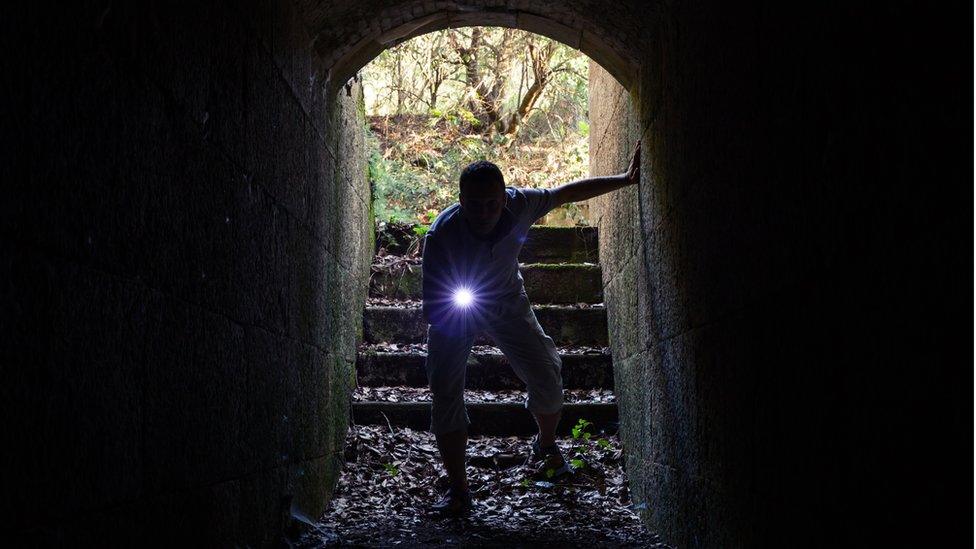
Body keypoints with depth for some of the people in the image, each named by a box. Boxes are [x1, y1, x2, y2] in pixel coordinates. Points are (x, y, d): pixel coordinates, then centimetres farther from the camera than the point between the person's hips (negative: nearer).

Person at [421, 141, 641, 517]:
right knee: (445, 394, -12)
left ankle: (546, 446, 30)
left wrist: (625, 179, -5)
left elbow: (568, 193, -10)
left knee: (547, 376, -2)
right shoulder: (441, 234, -34)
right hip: (453, 307, -2)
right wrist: (454, 306, -50)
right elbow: (432, 306, -29)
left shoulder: (519, 204, -27)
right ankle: (458, 490, 0)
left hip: (506, 302, 2)